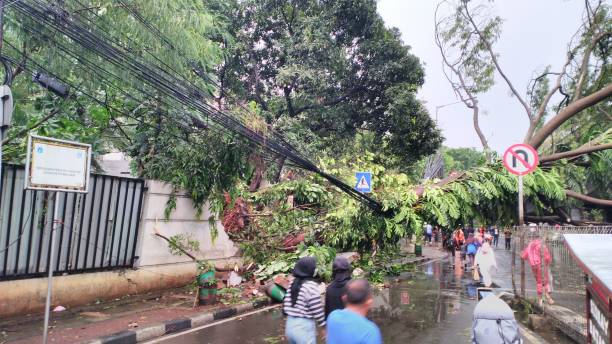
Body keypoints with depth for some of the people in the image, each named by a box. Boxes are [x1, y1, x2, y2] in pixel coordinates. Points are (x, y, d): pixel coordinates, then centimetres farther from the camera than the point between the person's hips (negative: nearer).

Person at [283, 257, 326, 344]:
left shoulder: (292, 283, 5)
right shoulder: (311, 286, -16)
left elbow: (286, 305, 7)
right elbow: (317, 310, -16)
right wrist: (324, 327, -5)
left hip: (290, 325, 7)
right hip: (304, 327, -7)